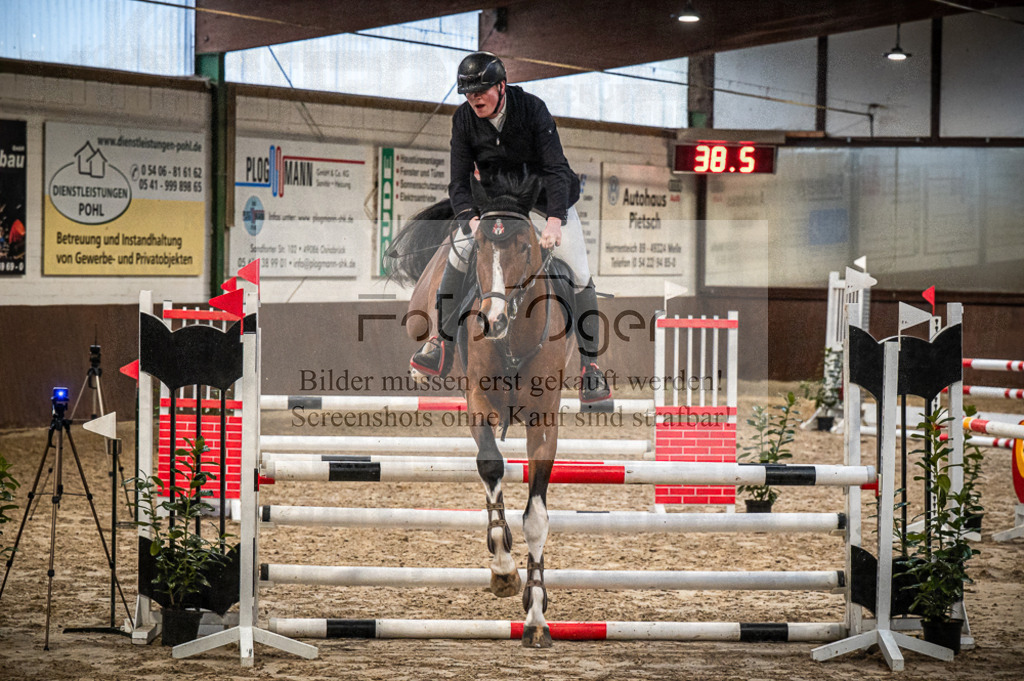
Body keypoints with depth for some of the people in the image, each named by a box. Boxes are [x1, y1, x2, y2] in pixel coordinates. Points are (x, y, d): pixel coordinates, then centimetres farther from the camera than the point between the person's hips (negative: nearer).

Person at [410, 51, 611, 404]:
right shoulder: (463, 120, -13)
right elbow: (459, 180, -13)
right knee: (458, 255, -17)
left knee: (579, 274, -13)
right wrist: (471, 218, -34)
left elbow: (556, 168, -26)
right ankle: (442, 345, -7)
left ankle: (589, 365, -4)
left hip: (546, 192, -3)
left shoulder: (532, 108, -22)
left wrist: (554, 219, -39)